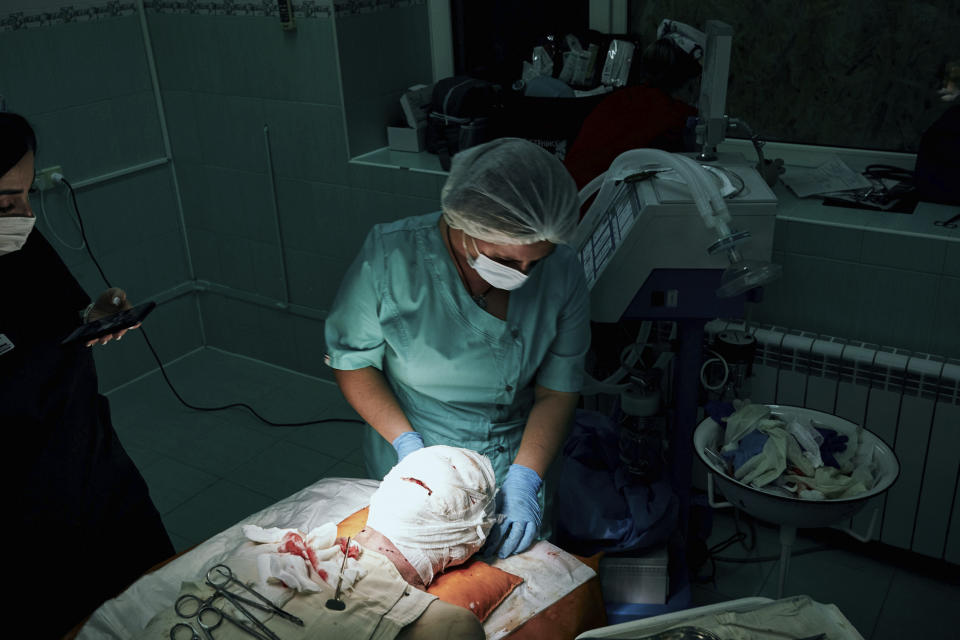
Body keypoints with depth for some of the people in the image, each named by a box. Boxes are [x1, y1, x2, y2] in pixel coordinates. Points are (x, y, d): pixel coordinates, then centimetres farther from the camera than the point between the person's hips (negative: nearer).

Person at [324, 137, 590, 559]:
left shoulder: (562, 274, -18)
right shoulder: (391, 256, -24)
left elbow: (558, 390, -10)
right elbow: (351, 361, -12)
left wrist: (525, 477, -21)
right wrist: (407, 442, -21)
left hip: (515, 466, 2)